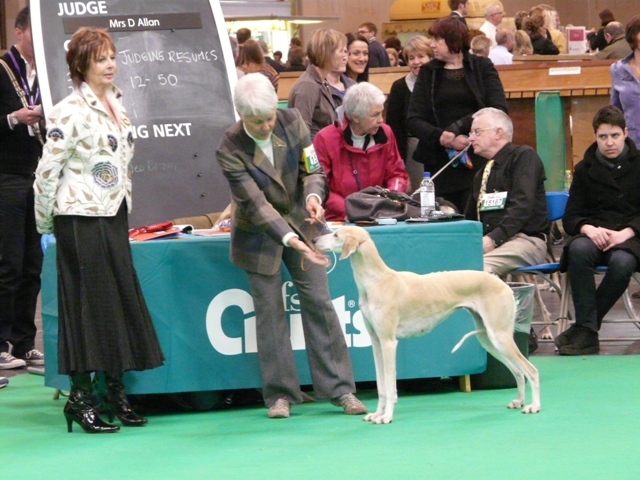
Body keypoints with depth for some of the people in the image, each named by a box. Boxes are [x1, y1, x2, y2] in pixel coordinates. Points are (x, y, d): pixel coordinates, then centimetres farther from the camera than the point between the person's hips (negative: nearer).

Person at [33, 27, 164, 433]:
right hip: (81, 218, -8)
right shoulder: (71, 112, -13)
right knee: (88, 303, -4)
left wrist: (124, 204, 18)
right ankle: (80, 396, 2)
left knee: (121, 299, 8)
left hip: (114, 216, 8)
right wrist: (45, 223, -4)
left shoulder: (116, 105, 11)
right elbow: (48, 171, -11)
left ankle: (112, 390, 17)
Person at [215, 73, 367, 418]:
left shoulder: (292, 122, -11)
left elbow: (312, 170, -4)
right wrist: (290, 240, -37)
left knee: (318, 302, -1)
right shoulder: (229, 150, -22)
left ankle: (340, 388, 2)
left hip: (299, 221, 3)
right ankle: (280, 394, 9)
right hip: (259, 232, -3)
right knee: (269, 311, 0)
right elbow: (255, 203, -27)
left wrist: (313, 195, -27)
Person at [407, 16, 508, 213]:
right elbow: (413, 120, 3)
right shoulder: (428, 73, 11)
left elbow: (499, 111, -6)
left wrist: (458, 127, -15)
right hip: (440, 165, 2)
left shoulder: (482, 67, 6)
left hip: (478, 163, -2)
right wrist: (442, 137, -14)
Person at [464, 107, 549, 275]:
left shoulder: (523, 156, 2)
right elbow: (470, 217, 23)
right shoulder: (482, 174, 26)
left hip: (526, 242, -6)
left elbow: (521, 206, -12)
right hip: (487, 243, 6)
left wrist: (494, 239, -23)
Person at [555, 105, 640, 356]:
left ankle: (583, 327, -23)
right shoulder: (585, 169, 13)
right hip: (594, 234, 2)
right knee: (579, 249, -36)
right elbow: (570, 217, 10)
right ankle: (587, 332, -36)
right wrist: (589, 229, -13)